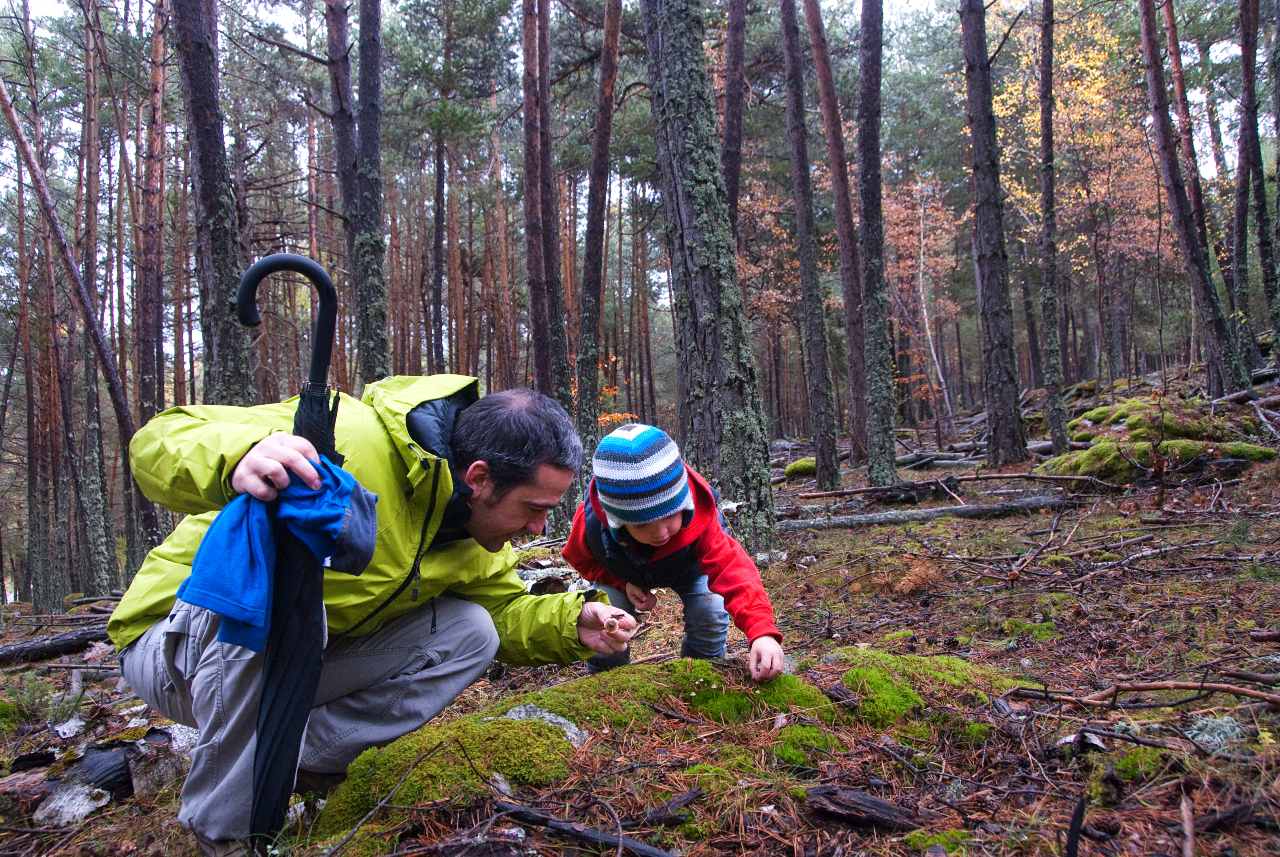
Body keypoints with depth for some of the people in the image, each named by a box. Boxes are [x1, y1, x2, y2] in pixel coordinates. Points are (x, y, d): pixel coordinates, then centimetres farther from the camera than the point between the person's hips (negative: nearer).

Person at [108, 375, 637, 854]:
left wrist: (572, 623, -15)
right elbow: (158, 443, -35)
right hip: (179, 641, -5)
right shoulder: (350, 440, -32)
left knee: (471, 631, -9)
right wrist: (233, 458, -58)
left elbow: (504, 609, 5)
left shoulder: (476, 530, -6)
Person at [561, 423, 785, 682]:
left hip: (688, 567, 0)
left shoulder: (699, 521, -45)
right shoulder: (592, 523, -40)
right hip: (623, 571, 1)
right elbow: (580, 557, -15)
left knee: (710, 615, -17)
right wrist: (624, 583, -29)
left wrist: (762, 631, -71)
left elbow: (733, 569, -56)